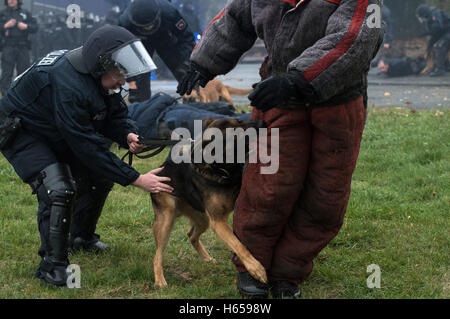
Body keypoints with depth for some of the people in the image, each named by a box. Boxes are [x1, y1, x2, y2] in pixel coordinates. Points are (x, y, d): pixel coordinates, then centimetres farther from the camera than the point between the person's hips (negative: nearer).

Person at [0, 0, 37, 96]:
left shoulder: (25, 13, 14)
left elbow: (35, 27, 10)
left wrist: (26, 26, -9)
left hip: (23, 47, 2)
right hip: (8, 47, -2)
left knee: (24, 71, 2)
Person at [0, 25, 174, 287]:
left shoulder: (100, 74, -13)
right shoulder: (68, 85, -40)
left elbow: (115, 113, 0)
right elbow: (88, 146, -37)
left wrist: (128, 135, -25)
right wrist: (136, 180, -34)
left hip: (58, 135, 9)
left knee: (99, 176, 9)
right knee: (58, 190, -25)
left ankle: (82, 236, 31)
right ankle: (52, 265, -12)